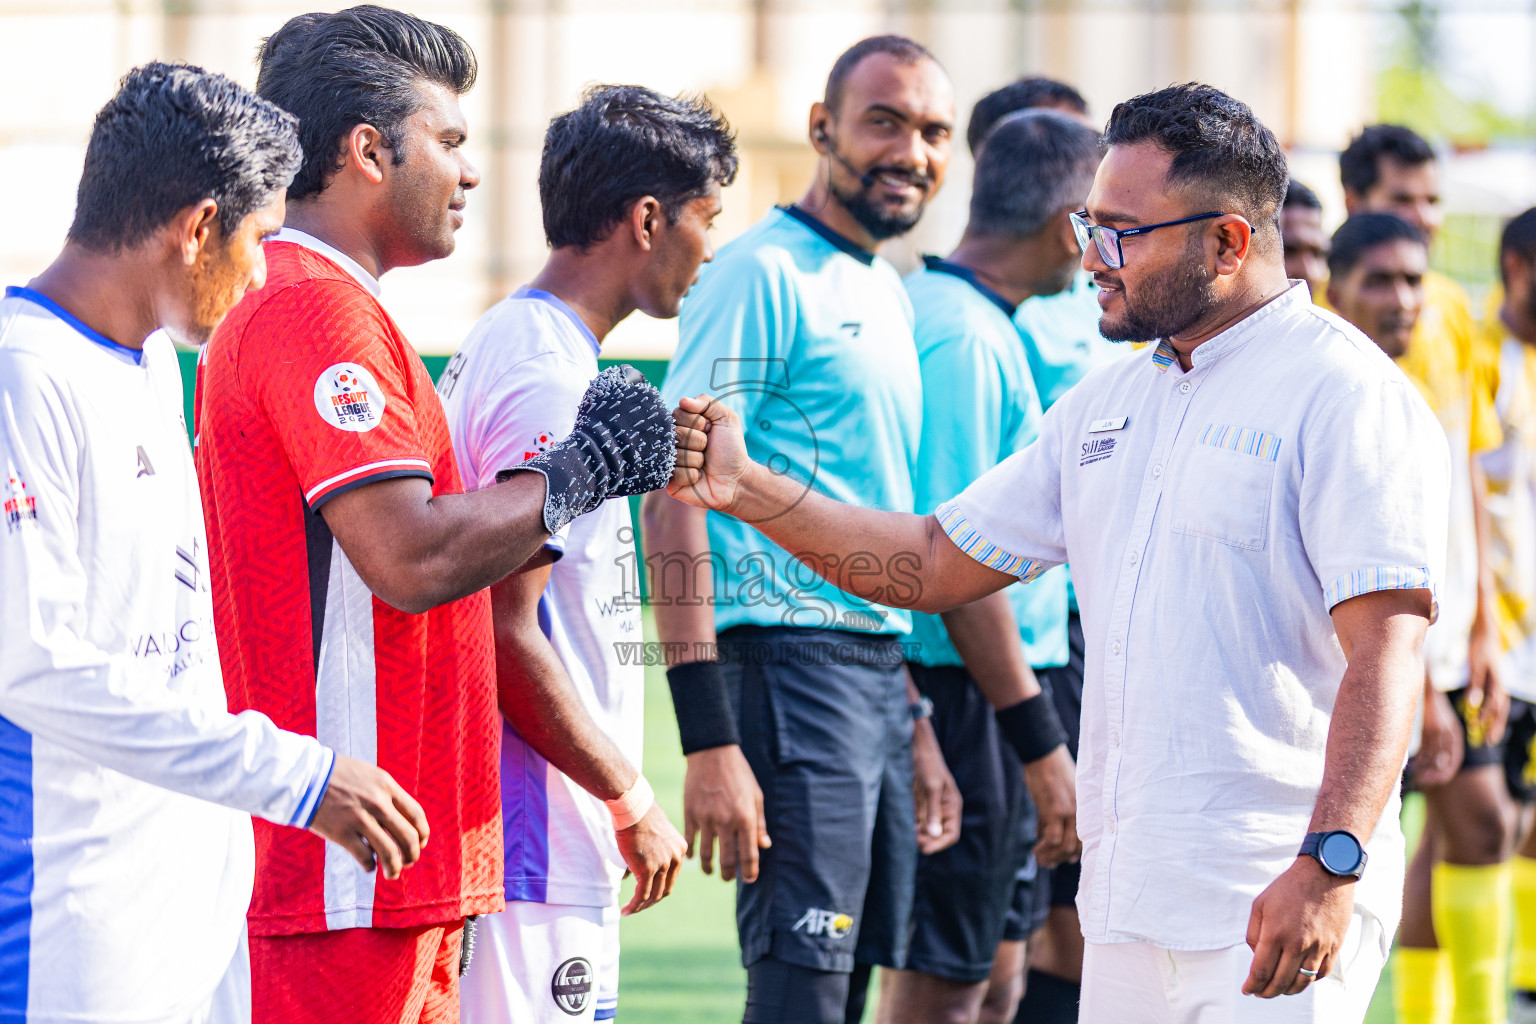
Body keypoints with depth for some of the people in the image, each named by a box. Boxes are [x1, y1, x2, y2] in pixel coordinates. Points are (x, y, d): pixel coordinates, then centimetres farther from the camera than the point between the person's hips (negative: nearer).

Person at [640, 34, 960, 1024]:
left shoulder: (888, 296, 18)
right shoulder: (764, 274, -9)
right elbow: (674, 500, -16)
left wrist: (916, 722, 22)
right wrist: (709, 739, -22)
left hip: (877, 675, 9)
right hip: (787, 662, -9)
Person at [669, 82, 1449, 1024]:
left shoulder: (1345, 395, -9)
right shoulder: (1106, 405, 17)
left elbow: (1386, 651, -18)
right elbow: (938, 565, 22)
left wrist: (1329, 866, -28)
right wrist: (748, 490, 11)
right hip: (1123, 903, 8)